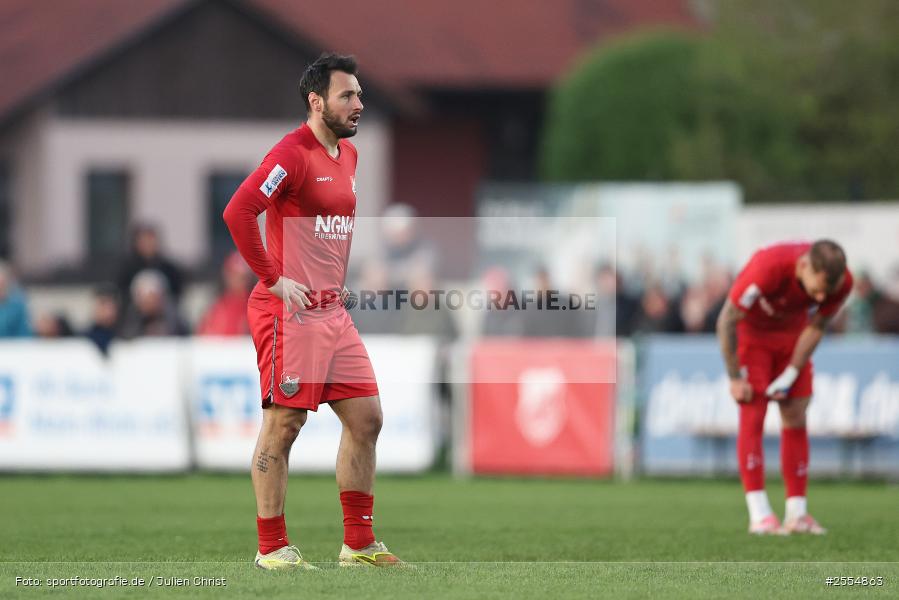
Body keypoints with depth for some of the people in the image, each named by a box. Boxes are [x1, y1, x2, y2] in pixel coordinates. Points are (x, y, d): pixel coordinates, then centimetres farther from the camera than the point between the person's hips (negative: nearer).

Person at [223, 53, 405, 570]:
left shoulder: (349, 154, 15)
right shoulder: (293, 153, -13)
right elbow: (238, 211, -24)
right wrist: (274, 279, -20)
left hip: (334, 311, 9)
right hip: (291, 311, -9)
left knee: (366, 418, 8)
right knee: (283, 426, -4)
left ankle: (359, 544, 14)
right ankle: (272, 548, 2)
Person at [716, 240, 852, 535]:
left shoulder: (842, 281, -25)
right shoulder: (768, 268, -40)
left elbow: (816, 328, -6)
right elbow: (727, 321, -26)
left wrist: (790, 375, -9)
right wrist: (735, 378, -20)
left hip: (792, 334, 4)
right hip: (750, 331, -4)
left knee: (796, 420, -1)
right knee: (753, 417, -13)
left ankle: (797, 514, 2)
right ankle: (760, 516, -15)